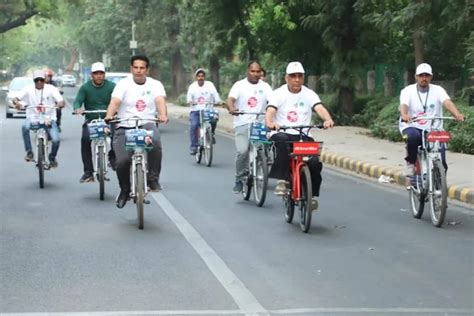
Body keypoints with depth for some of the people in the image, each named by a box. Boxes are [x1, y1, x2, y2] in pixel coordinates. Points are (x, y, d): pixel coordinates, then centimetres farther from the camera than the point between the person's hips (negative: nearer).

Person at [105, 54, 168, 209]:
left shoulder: (155, 84, 5)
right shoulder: (124, 84, 2)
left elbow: (160, 100, -13)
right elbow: (114, 101, -13)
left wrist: (163, 115, -35)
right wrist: (109, 116, -34)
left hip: (147, 125, 0)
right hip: (124, 127, 0)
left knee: (155, 142, -34)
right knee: (122, 161, -16)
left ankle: (153, 179, -17)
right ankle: (125, 190, 14)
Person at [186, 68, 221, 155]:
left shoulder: (210, 85, 4)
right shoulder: (192, 86, 5)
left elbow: (215, 94, -8)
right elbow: (189, 96, -9)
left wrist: (219, 102, -28)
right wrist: (190, 101, -32)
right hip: (195, 110, 0)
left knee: (213, 120, -28)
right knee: (194, 125, -22)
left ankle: (211, 134, 3)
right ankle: (194, 146, -12)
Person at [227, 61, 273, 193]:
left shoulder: (265, 86, 13)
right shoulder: (239, 85, 8)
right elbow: (230, 99, -6)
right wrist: (232, 108, -29)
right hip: (242, 124, -2)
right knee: (242, 151, -16)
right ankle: (239, 180, 0)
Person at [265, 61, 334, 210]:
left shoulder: (309, 94, 6)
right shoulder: (278, 94, 1)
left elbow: (320, 108, -11)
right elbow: (270, 111, -15)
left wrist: (328, 119, -34)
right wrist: (270, 123, -39)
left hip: (303, 136, 2)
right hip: (282, 134, -2)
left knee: (315, 163, -20)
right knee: (282, 140, -38)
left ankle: (312, 195, 6)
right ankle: (282, 180, -29)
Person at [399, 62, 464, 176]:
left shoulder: (437, 90, 2)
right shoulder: (408, 91, -1)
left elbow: (447, 103, -17)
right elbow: (403, 105, -21)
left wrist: (457, 114, -38)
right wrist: (404, 115, -46)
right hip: (412, 127, -2)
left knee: (441, 162, -14)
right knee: (413, 137, -38)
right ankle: (410, 163, -12)